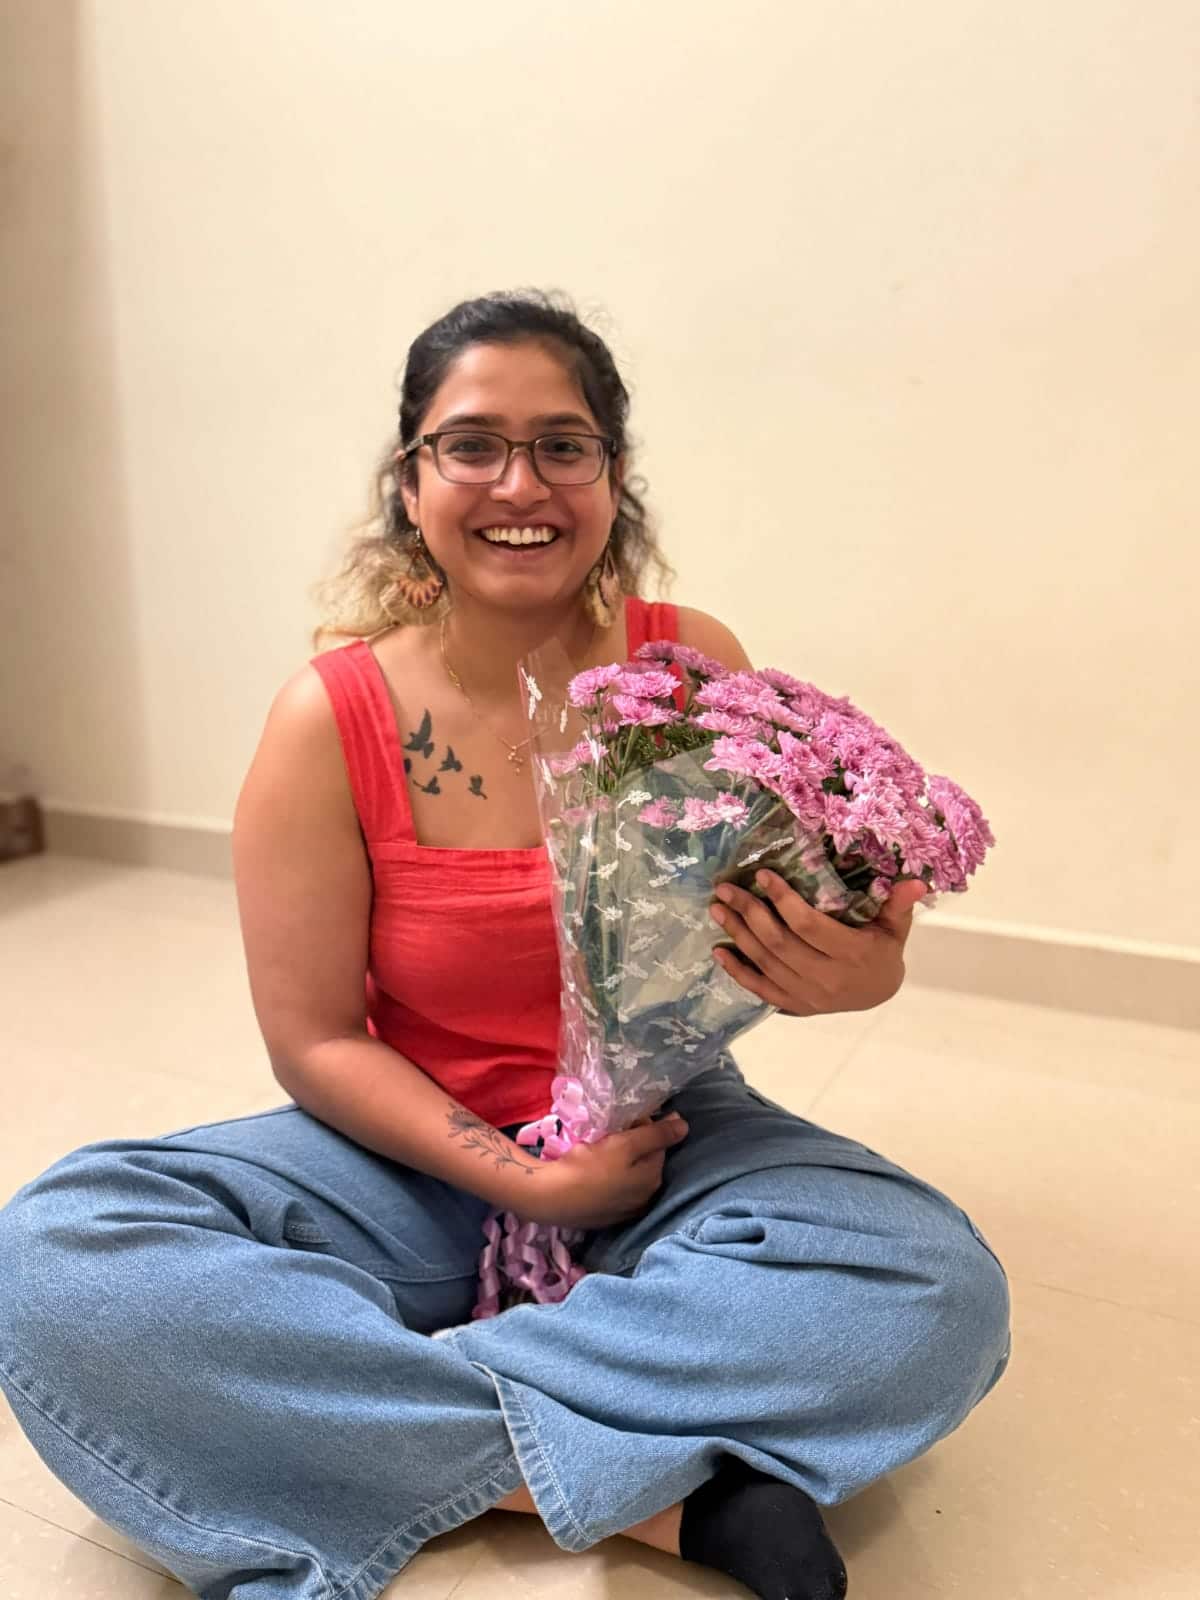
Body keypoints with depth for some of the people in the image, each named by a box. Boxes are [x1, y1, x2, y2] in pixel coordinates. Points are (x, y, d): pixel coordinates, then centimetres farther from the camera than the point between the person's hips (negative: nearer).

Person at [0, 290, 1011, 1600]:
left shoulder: (696, 669, -7)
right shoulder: (330, 719, -11)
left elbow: (781, 932, -1)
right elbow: (313, 1044, -7)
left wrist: (855, 975, -26)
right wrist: (523, 1179, -19)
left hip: (666, 1139, 1)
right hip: (422, 1157, 1)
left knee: (935, 1285, -25)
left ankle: (410, 1412, -16)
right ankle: (658, 1494, -22)